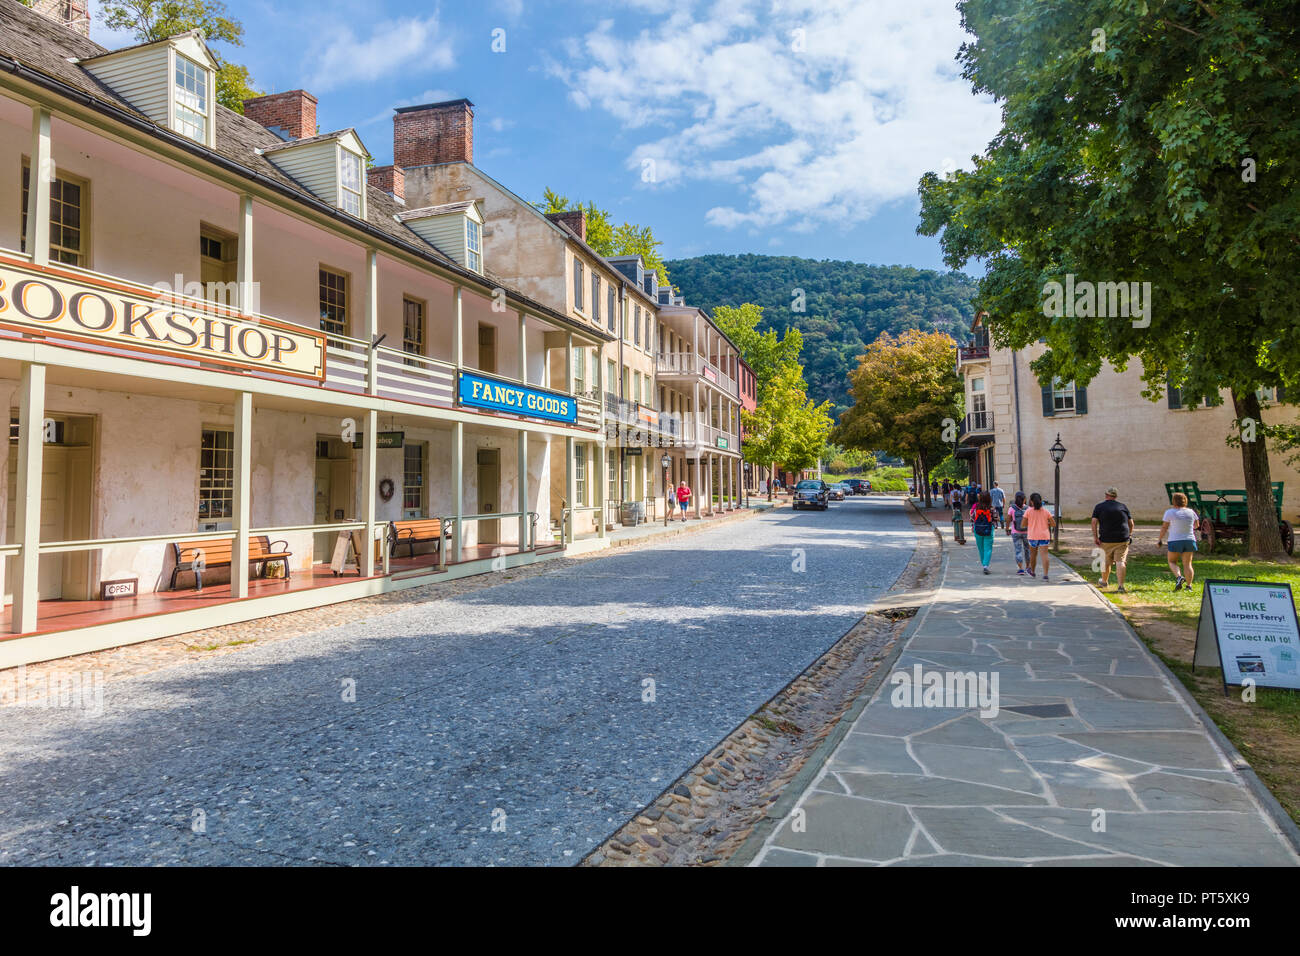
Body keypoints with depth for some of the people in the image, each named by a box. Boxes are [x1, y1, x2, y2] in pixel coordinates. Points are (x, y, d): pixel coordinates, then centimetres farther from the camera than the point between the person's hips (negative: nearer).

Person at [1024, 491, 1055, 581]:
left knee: (1033, 555, 17)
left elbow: (1023, 525, -3)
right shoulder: (1046, 511, 3)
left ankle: (1032, 572, 33)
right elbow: (1053, 524, 4)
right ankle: (1045, 574, -18)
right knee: (1044, 555, -7)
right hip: (1044, 536, 0)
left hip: (1033, 536, 0)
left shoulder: (1028, 511, -3)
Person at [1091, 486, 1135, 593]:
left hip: (1106, 540, 0)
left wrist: (1095, 537, -8)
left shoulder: (1099, 506, 2)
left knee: (1105, 561, 14)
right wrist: (1130, 535, 23)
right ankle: (1121, 586, -17)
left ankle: (1104, 582, 33)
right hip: (1122, 540, 0)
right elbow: (1131, 523, 9)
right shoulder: (1123, 506, 8)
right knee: (1120, 561, -6)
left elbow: (1094, 522, -8)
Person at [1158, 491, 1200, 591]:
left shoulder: (1169, 512, -7)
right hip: (1189, 540, 3)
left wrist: (1160, 539, 4)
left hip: (1175, 541, -3)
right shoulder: (1191, 512, 4)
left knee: (1172, 561, 13)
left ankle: (1179, 577, -11)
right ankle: (1188, 585, 1)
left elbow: (1164, 528, -5)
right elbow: (1196, 525, 17)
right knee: (1187, 564, 7)